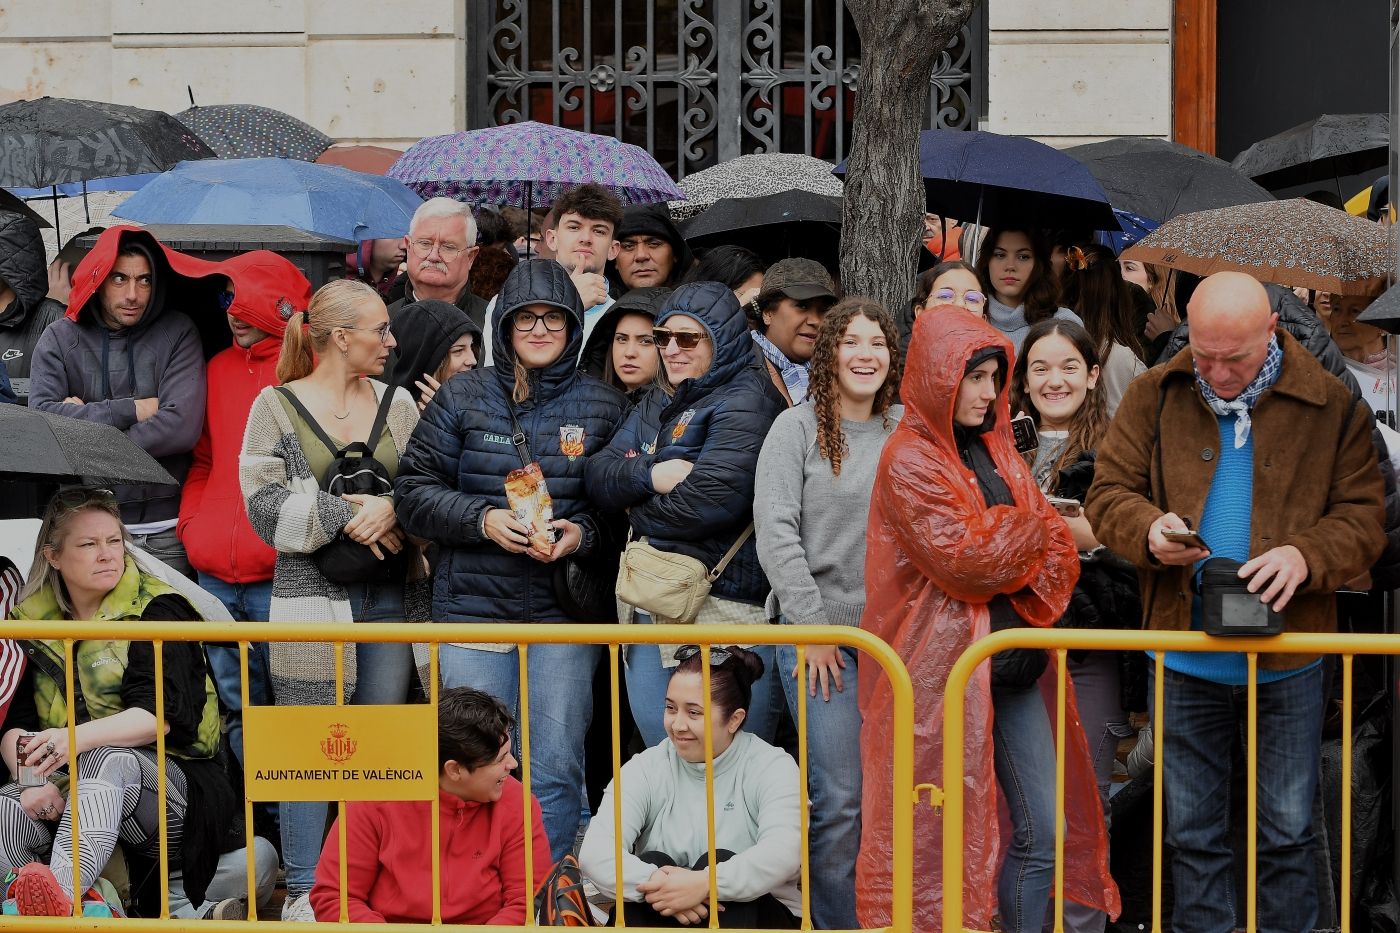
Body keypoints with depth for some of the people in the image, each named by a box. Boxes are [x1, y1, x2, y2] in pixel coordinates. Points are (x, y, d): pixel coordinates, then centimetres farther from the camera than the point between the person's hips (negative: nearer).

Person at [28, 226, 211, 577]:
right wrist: (131, 410, -11)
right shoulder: (60, 338, 5)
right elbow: (42, 417, -10)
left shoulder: (177, 333, 2)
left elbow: (184, 426, -12)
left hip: (164, 529, 0)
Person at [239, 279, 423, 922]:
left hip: (389, 597, 3)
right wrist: (348, 516, -11)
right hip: (311, 595, -3)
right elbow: (267, 504, -5)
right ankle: (303, 891, 3)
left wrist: (391, 507, -11)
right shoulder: (278, 405, 2)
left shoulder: (396, 401, 12)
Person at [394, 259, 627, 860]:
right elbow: (413, 490, 4)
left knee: (556, 767, 2)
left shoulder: (603, 406, 7)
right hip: (474, 607, 0)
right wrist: (482, 519, -11)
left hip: (565, 609, 0)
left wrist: (584, 533, -11)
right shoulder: (463, 397, 6)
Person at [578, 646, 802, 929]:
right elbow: (595, 851, -15)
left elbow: (785, 851, -24)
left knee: (719, 862, -27)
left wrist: (706, 883, -38)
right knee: (650, 863, -24)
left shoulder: (772, 767, -5)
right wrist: (656, 883, -34)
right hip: (664, 920, 2)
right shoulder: (646, 769, 1)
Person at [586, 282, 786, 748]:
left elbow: (712, 498, -21)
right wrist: (652, 476, -13)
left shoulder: (745, 403, -8)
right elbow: (600, 475, 8)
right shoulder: (657, 404, 19)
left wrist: (639, 513, -4)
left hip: (724, 604, -8)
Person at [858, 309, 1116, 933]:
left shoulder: (995, 449, 16)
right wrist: (1030, 527, -2)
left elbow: (1058, 549, 9)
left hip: (1012, 668, 7)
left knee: (1043, 834, 4)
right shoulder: (910, 462, -8)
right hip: (943, 668, -7)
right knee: (940, 841, -2)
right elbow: (964, 561, -18)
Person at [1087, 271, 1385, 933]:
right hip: (1184, 662, 2)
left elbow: (1363, 518, -2)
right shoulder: (1155, 396, 2)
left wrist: (1306, 555, -23)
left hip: (1288, 663, -1)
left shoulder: (1331, 406, -3)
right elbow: (1108, 493, 3)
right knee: (1193, 832, 11)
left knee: (1287, 833, 7)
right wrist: (1149, 530, -19)